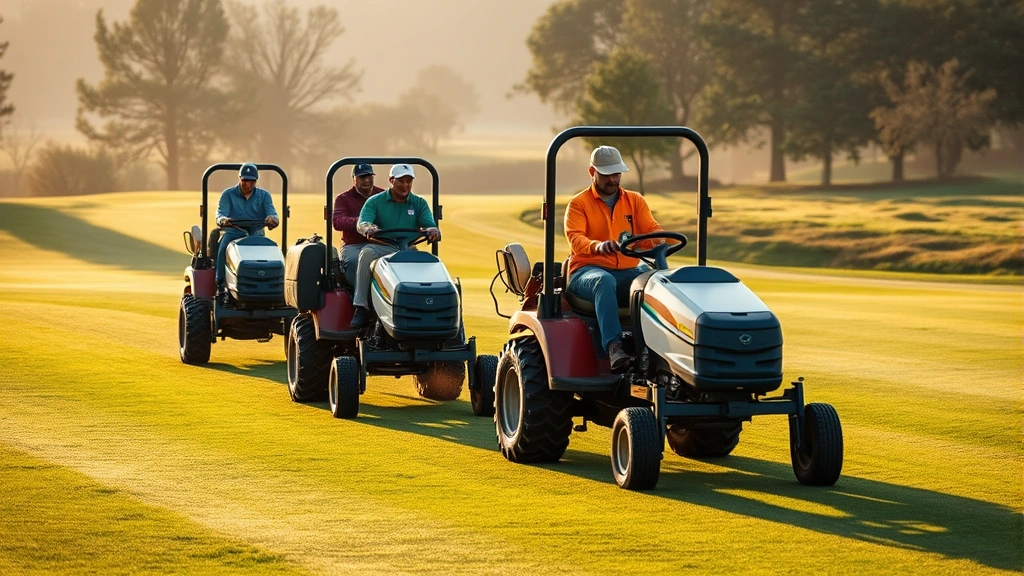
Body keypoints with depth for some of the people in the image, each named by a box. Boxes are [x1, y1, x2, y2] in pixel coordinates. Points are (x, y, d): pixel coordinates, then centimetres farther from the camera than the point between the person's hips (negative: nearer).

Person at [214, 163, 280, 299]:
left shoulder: (264, 196, 11)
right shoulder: (228, 195, 8)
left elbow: (271, 213, -4)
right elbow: (220, 213, -7)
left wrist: (272, 219, -30)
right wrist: (222, 220, -33)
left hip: (256, 233, 1)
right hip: (233, 232, -1)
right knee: (223, 248, -34)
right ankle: (221, 285, -32)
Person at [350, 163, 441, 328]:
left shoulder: (419, 204, 14)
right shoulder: (375, 202, 8)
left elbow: (430, 226, 2)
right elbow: (362, 223, -7)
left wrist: (433, 231, -25)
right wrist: (369, 229, -33)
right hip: (381, 248, -1)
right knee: (367, 253, -36)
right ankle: (361, 308, -36)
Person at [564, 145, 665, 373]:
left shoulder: (635, 201, 17)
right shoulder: (578, 204, 7)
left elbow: (652, 230, 4)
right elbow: (575, 238, -10)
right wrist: (598, 246, -33)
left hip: (628, 272, 3)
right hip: (587, 272, -3)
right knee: (605, 281, -40)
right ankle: (613, 347, -53)